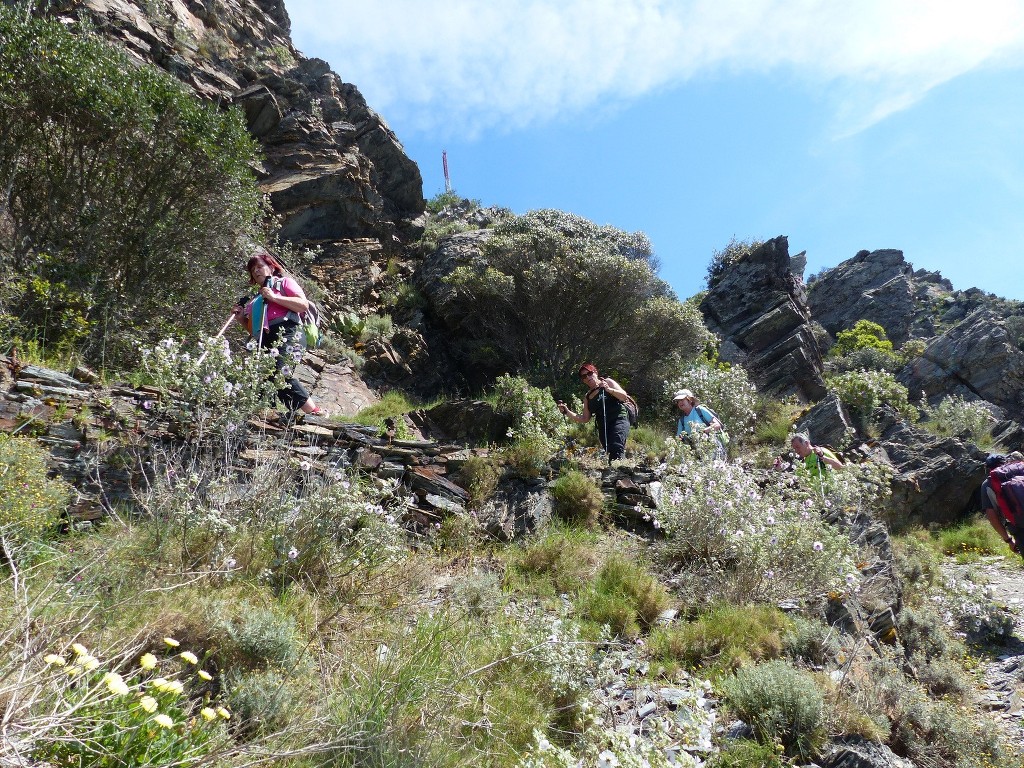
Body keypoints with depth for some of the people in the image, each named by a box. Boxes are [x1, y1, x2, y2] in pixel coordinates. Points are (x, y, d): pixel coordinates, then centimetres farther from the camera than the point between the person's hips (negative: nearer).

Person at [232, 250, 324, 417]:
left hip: (287, 335, -7)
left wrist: (274, 297, -6)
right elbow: (255, 329, 33)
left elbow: (304, 305, -4)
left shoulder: (284, 282, 14)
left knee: (281, 374, -29)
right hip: (265, 342, 7)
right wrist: (242, 319, 16)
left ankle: (315, 412, -26)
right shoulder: (256, 299, 33)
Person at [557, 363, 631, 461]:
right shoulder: (587, 397, 19)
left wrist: (609, 389, -19)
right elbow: (584, 419, 17)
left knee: (616, 448, -26)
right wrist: (567, 412, 6)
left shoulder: (607, 382, 7)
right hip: (603, 427, 5)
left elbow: (624, 396, -4)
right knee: (610, 453, -5)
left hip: (619, 420, -5)